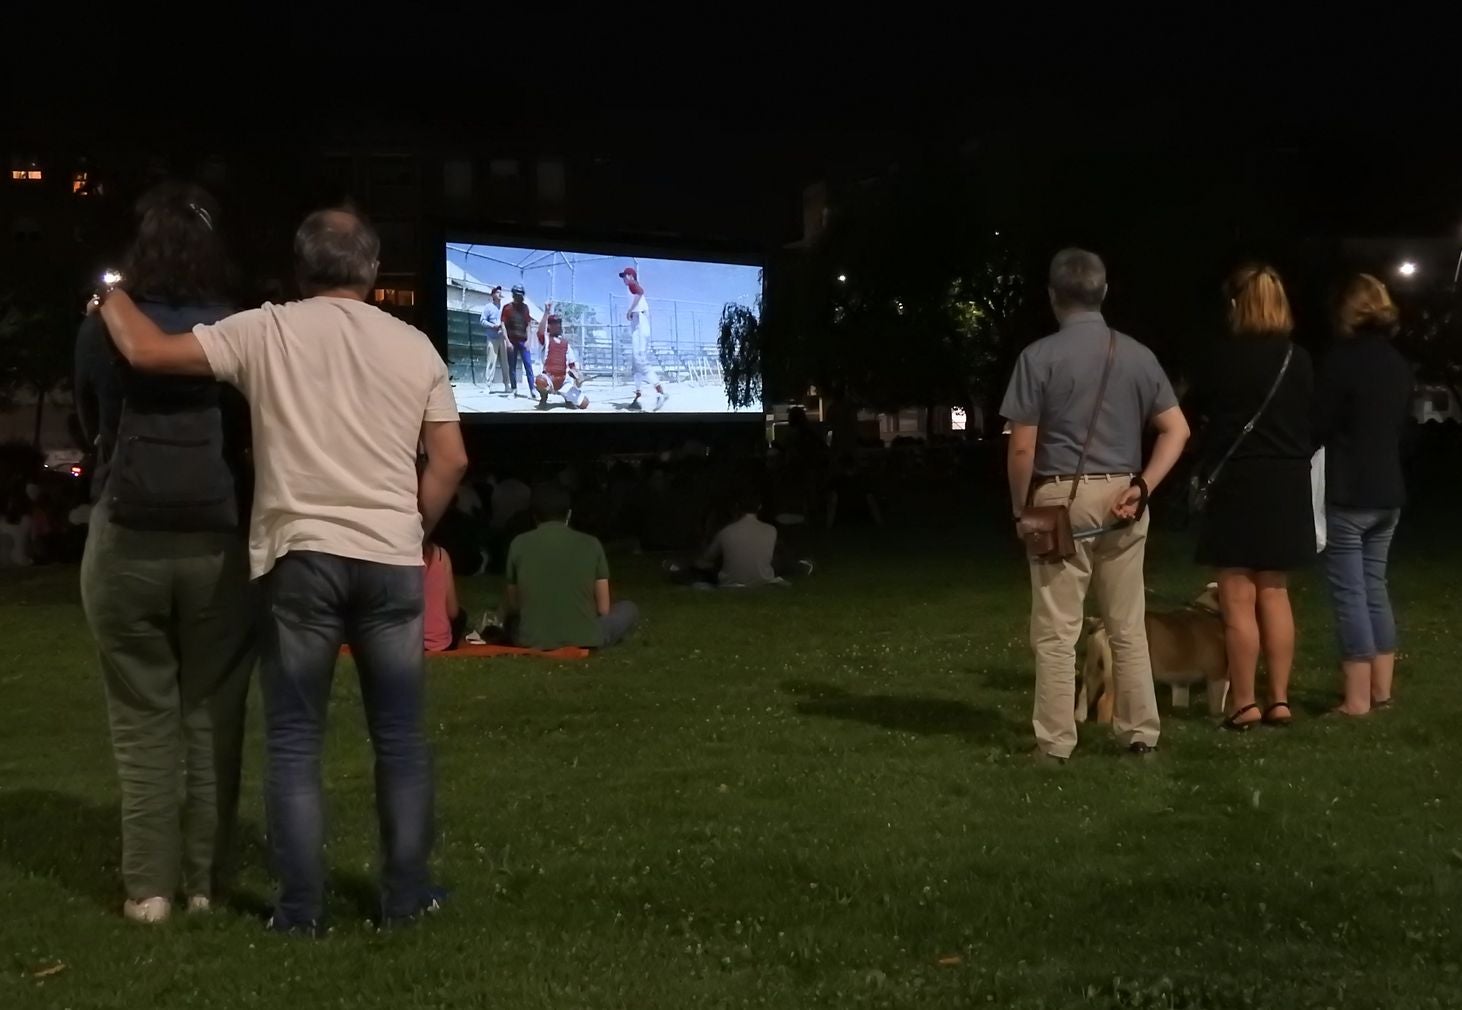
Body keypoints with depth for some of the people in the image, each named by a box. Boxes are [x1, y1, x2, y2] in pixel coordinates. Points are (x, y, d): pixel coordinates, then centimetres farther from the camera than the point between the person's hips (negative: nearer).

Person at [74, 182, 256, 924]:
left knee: (141, 718, 6)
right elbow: (259, 436, 6)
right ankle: (205, 881, 12)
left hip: (126, 541, 0)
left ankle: (148, 887, 7)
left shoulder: (101, 331, 0)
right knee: (212, 715, 8)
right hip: (220, 543, 0)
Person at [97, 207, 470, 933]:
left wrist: (112, 299, 19)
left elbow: (146, 351, -1)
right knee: (400, 737, 11)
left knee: (294, 742, 6)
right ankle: (406, 895, 16)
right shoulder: (414, 346, 8)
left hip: (300, 556, -2)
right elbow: (450, 462, 7)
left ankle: (301, 909, 7)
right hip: (391, 561, 2)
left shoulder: (267, 331, 1)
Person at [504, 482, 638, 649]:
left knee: (508, 611, 33)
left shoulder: (519, 544, 1)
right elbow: (603, 609, 4)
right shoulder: (591, 544, 0)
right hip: (584, 639, 0)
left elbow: (514, 605, 10)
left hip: (533, 640, 0)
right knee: (629, 609, 27)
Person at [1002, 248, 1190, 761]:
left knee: (1056, 631, 1)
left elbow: (1022, 447, -8)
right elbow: (1176, 429, 3)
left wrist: (1020, 508, 3)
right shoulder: (1137, 354, 7)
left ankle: (1056, 741, 3)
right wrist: (1142, 486, -2)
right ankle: (1141, 733, 17)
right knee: (1128, 627, 11)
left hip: (1060, 497, -4)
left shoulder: (1039, 356, -6)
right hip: (1120, 497, 4)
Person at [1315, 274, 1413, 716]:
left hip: (1348, 492, -7)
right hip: (1388, 491, 7)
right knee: (1374, 587, 15)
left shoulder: (1341, 360, -14)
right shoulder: (1399, 364, 8)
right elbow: (1401, 424, 16)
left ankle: (1358, 699, -1)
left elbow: (1319, 426, -12)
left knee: (1349, 592, -2)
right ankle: (1381, 690, 20)